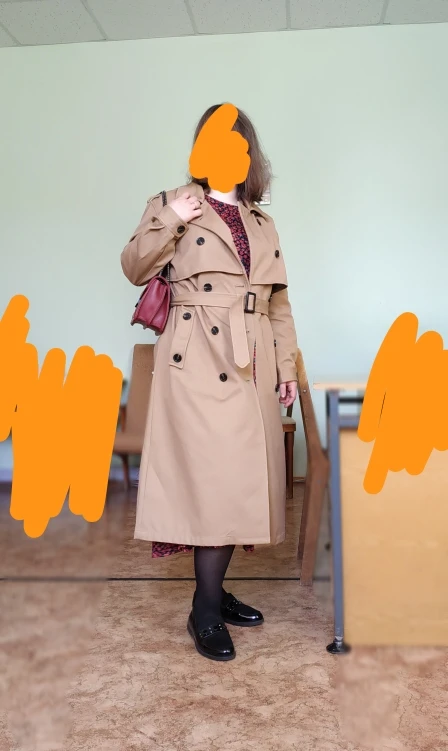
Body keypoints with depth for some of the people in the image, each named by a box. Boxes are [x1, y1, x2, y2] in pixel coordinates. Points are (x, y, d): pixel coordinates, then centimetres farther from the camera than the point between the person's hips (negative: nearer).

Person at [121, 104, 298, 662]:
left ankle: (213, 590, 22)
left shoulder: (261, 223, 20)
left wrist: (287, 366, 13)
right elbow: (135, 269, -2)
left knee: (241, 480, 7)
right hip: (198, 362, -5)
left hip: (252, 368, 5)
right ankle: (206, 611, 4)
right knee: (216, 479, -8)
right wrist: (169, 222, -14)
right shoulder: (175, 205, 7)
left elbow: (278, 302, 18)